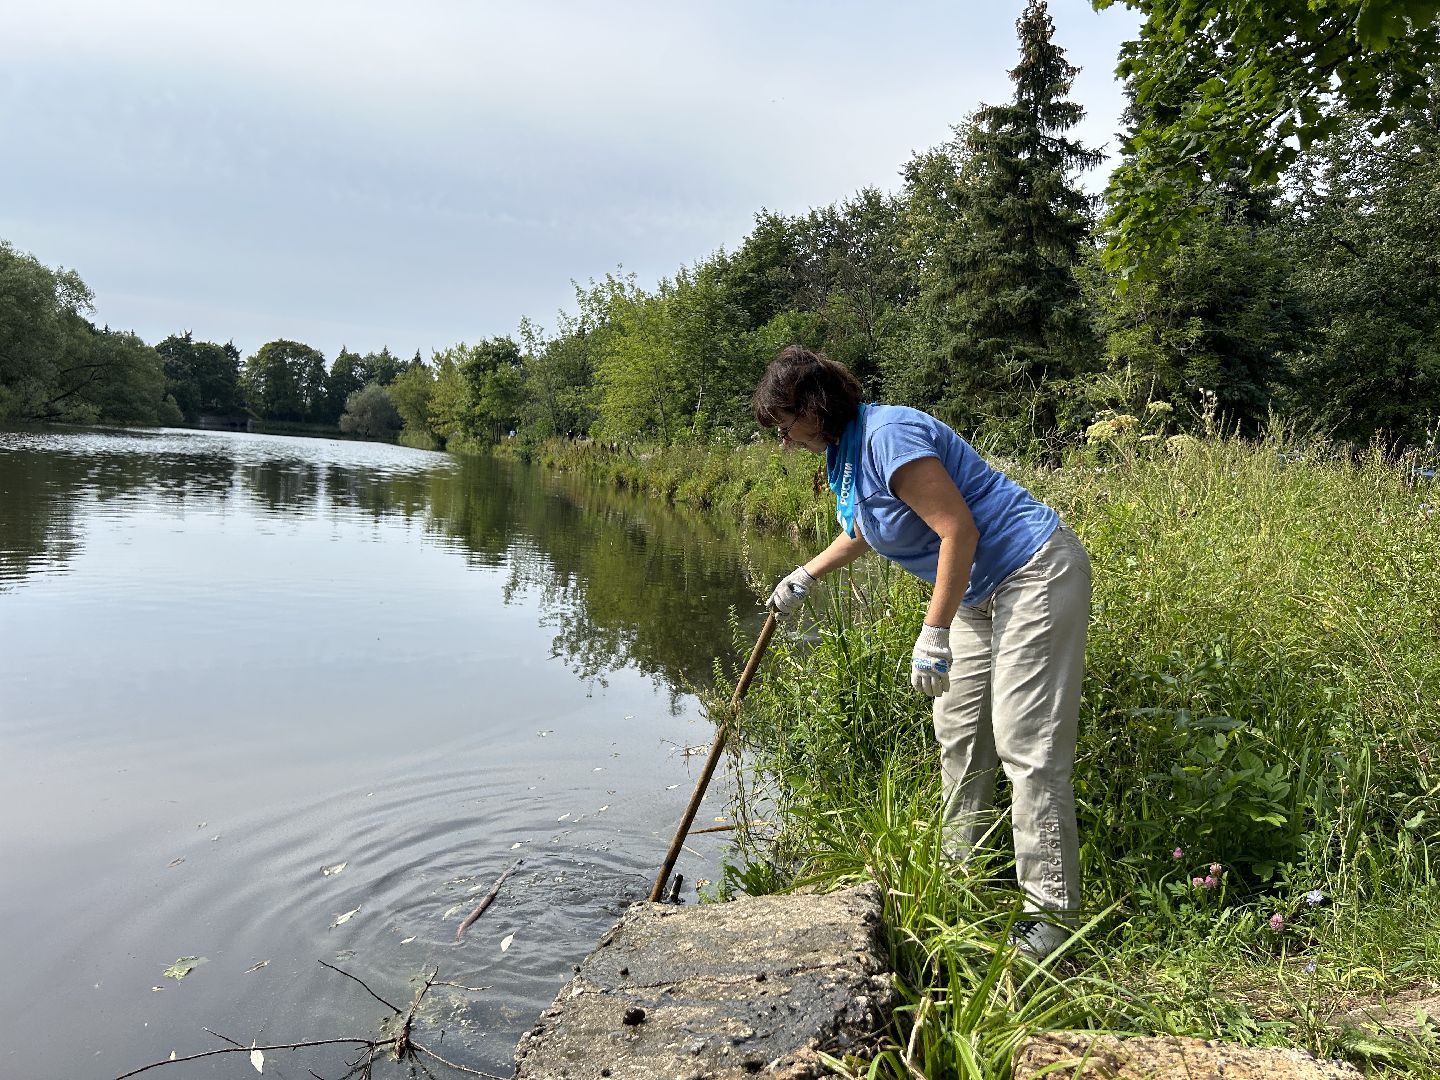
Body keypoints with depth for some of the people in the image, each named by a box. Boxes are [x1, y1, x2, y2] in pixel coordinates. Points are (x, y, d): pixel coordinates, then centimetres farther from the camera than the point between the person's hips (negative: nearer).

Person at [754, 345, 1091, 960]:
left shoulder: (889, 436, -23)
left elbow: (959, 529, -26)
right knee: (958, 733, 14)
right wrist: (806, 575, 32)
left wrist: (934, 634, -24)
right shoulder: (846, 449, 9)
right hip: (981, 593, 11)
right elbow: (867, 529, 28)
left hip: (1036, 577, -11)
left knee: (1026, 747, -11)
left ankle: (1052, 919, -2)